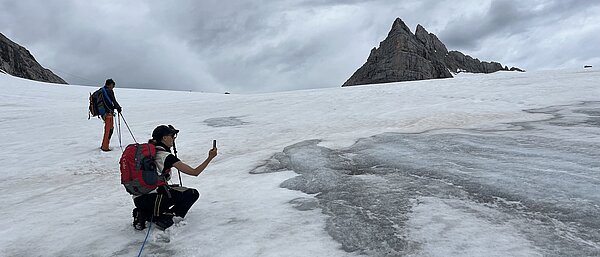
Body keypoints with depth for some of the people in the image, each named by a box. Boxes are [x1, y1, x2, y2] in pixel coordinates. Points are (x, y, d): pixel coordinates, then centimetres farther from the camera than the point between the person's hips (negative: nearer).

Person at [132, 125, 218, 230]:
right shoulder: (167, 156, -8)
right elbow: (194, 172, -7)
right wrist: (210, 158, -1)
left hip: (138, 200, 8)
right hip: (153, 198, -8)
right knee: (193, 193, 4)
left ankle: (143, 214, 12)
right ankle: (165, 218, -6)